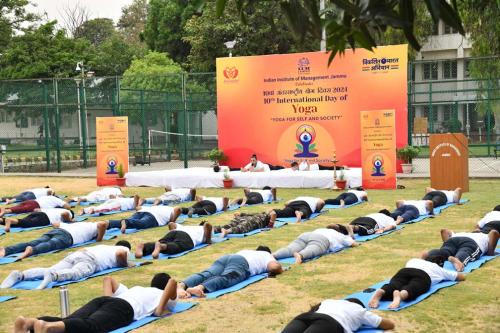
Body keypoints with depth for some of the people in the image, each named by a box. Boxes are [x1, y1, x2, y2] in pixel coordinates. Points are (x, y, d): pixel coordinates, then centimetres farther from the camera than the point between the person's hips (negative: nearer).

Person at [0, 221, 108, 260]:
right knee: (50, 245, -32)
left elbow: (55, 224, 42)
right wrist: (99, 238, 16)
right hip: (67, 236, -5)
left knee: (32, 243, -15)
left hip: (55, 230, 5)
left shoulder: (75, 224, 43)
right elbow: (103, 224, 3)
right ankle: (32, 250, -64)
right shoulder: (93, 226, 27)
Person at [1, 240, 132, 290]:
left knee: (49, 270, -12)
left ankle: (20, 275, -34)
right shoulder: (124, 249, 24)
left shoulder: (104, 247, 43)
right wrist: (124, 264, 19)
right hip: (89, 260, -7)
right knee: (75, 273, -36)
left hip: (75, 254, 7)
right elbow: (121, 254, 0)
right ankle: (52, 275, -66)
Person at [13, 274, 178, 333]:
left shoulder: (134, 289, 45)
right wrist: (160, 310, 11)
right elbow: (173, 282, 6)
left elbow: (107, 278, 40)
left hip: (103, 300, 6)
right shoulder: (164, 296, 29)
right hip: (123, 307, -6)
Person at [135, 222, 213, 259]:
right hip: (187, 237, -5)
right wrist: (208, 240, 18)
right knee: (176, 246, -34)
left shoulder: (185, 226, 45)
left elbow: (171, 224, 31)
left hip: (174, 232, 5)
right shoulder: (204, 229, 34)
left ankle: (142, 246, -51)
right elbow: (208, 225, 8)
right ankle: (161, 246, -68)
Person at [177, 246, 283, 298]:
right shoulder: (267, 255, 29)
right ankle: (200, 287, -65)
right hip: (241, 262, -5)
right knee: (225, 278, -32)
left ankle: (181, 286, -54)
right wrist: (279, 269, 34)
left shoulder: (246, 251, 45)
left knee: (206, 275, -23)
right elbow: (274, 266, 11)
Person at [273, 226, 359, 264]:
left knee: (289, 249, -21)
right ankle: (300, 255, -69)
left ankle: (272, 255, -51)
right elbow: (354, 244, 34)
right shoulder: (339, 235, 35)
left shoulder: (320, 229, 44)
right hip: (322, 240, -3)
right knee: (310, 251, -33)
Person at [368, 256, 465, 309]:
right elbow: (462, 277, 46)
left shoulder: (413, 260, 44)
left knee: (393, 286, -25)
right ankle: (401, 295, -67)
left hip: (404, 270, 2)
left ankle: (380, 292, -60)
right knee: (412, 289, -31)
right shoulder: (439, 269, 39)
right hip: (423, 276, -2)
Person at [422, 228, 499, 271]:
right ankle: (454, 259, -67)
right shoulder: (486, 237, 40)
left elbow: (444, 230, 29)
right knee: (462, 257, -31)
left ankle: (429, 255, -55)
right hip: (471, 243, -3)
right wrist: (491, 252, 24)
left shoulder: (456, 234, 44)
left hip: (453, 239, 3)